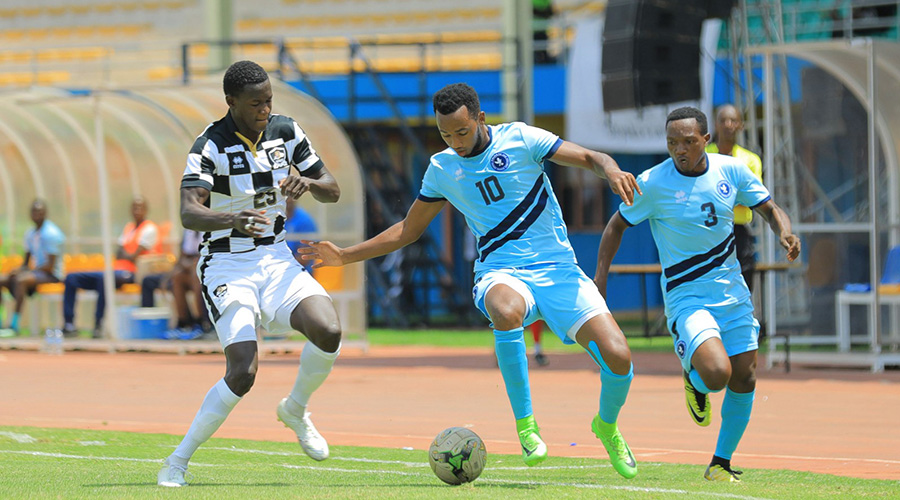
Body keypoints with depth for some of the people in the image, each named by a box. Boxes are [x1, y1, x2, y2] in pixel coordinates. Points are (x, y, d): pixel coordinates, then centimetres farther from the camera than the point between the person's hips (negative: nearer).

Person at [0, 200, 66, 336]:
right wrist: (20, 270, -5)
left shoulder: (50, 234, -14)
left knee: (20, 280, -35)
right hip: (36, 272, 9)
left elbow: (50, 266, -18)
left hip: (51, 275, -9)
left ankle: (14, 326, -37)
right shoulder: (30, 233, 14)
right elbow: (26, 261, 20)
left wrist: (23, 271, -17)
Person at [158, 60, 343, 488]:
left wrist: (308, 183, -16)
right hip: (227, 268, -5)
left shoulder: (285, 132, 1)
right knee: (243, 373, -21)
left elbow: (333, 191, 8)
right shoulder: (210, 146, -16)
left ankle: (295, 411, 7)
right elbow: (189, 213, -31)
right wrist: (232, 219, -51)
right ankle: (178, 462, -5)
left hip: (276, 260, 5)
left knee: (328, 330, -22)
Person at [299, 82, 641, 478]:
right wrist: (345, 256, 16)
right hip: (501, 274, 0)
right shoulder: (442, 168, 8)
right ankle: (525, 423, -27)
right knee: (506, 311, -40)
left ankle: (607, 425, 17)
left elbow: (591, 159, -2)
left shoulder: (519, 139, -1)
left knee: (617, 356, -18)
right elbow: (409, 229, 21)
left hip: (558, 270, 0)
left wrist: (612, 172, -26)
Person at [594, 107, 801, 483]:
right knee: (717, 374, -26)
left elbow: (769, 209, 7)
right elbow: (617, 225, 0)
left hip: (731, 292, 5)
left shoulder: (730, 170, -2)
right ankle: (694, 381, 13)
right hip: (686, 296, -5)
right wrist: (600, 276, -11)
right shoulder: (652, 183, -12)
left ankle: (721, 464, 24)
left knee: (744, 381, 6)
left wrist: (785, 233, -15)